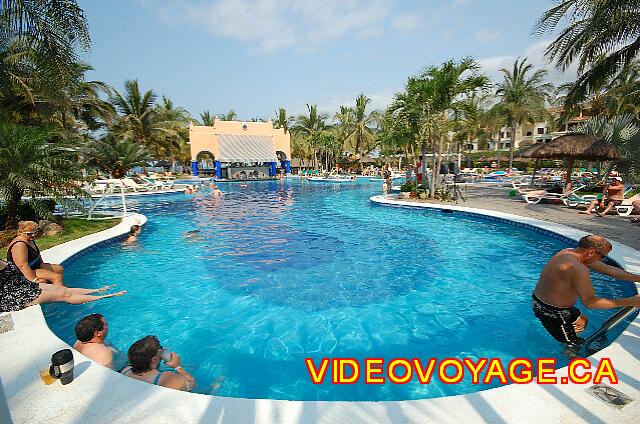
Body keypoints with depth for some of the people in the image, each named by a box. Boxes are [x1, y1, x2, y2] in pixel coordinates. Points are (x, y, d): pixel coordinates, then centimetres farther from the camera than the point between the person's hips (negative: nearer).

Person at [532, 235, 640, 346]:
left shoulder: (571, 253, 0)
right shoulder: (578, 269, -30)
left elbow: (608, 269, 10)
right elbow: (590, 302, -25)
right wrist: (631, 301, -19)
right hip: (551, 312, -10)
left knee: (582, 321, 32)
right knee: (573, 345, 10)